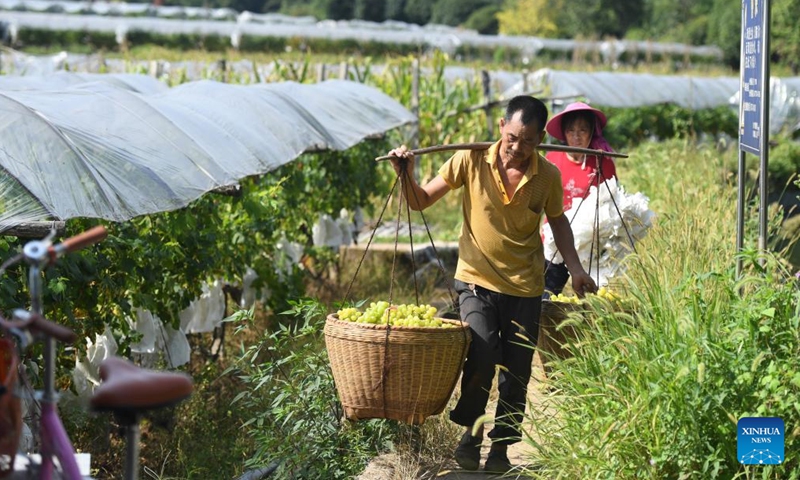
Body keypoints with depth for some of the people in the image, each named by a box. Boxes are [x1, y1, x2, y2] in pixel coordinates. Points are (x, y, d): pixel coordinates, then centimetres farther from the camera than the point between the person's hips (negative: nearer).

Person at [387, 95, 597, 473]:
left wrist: (575, 267, 6)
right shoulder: (471, 160, -11)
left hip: (524, 288, 2)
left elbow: (557, 220, 14)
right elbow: (420, 201, -2)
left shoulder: (548, 176, -5)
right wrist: (407, 176, -21)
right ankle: (471, 431, 2)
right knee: (483, 355, -21)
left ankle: (501, 447, 25)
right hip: (477, 280, -2)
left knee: (516, 374, 6)